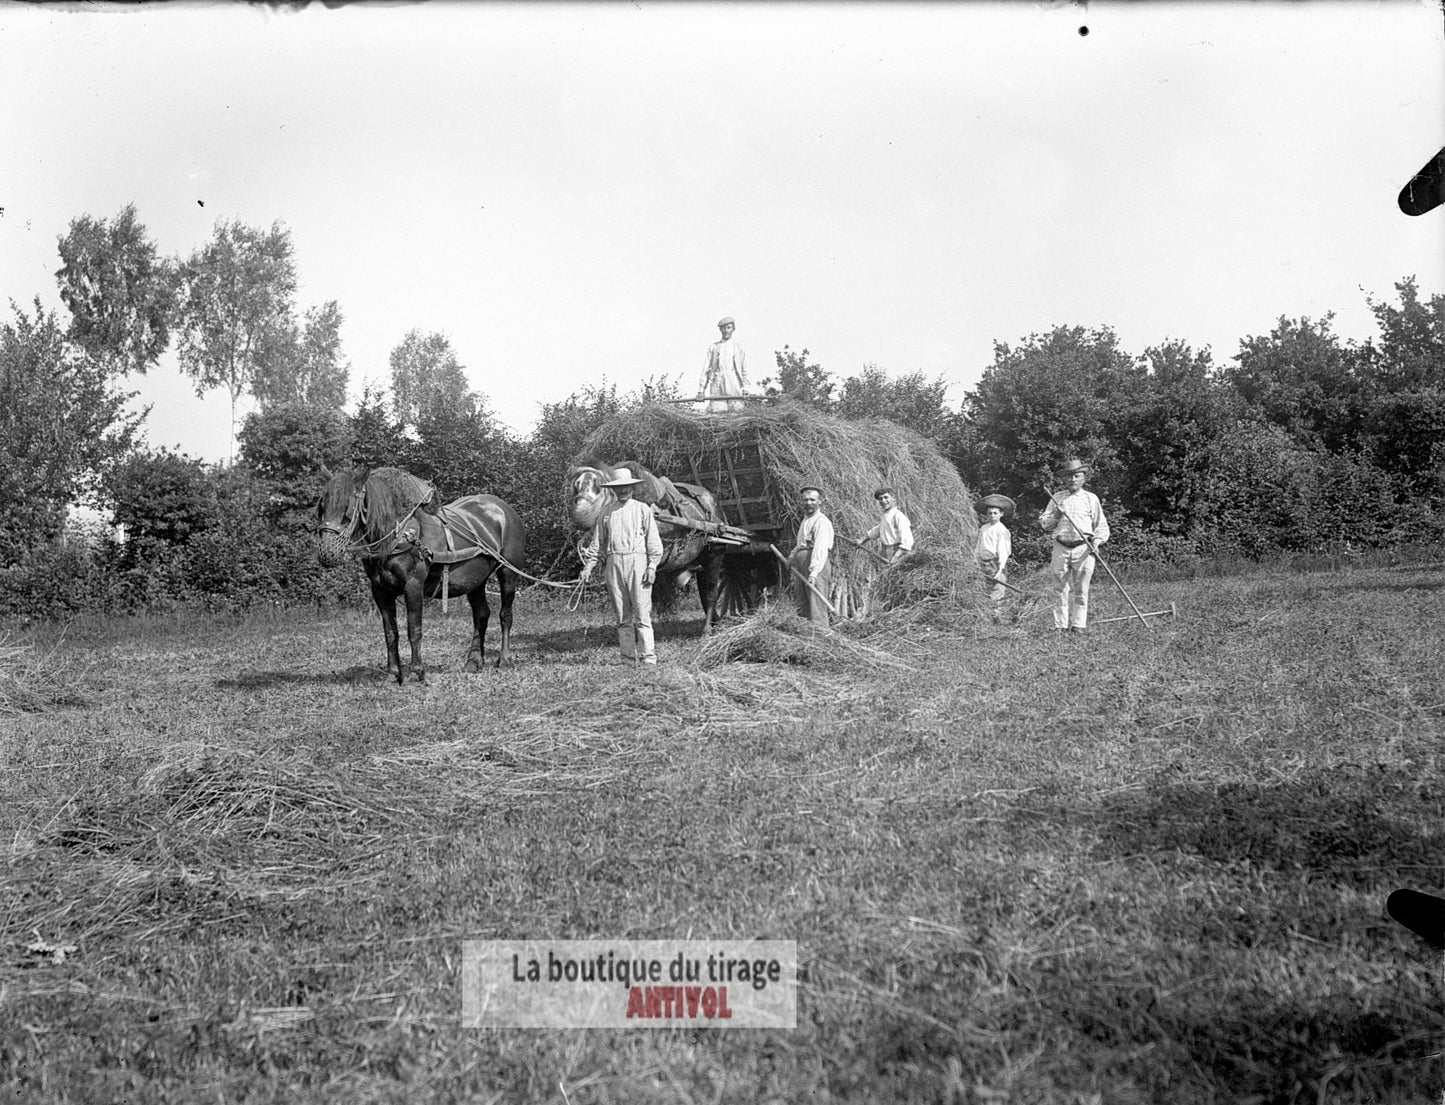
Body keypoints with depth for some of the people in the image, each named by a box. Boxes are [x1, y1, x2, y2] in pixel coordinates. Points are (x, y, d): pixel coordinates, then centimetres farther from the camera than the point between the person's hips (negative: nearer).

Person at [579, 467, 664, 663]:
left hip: (637, 561, -3)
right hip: (614, 564, 3)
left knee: (642, 613, -8)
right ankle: (628, 656, 7)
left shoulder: (643, 509, 6)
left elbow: (654, 541, 2)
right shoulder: (607, 513, 14)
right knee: (622, 616, 4)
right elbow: (597, 542, 16)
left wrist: (652, 566, -7)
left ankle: (648, 656, -8)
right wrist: (588, 566, 7)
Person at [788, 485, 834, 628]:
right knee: (802, 607, 7)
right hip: (800, 565, 9)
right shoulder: (805, 520, 22)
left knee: (816, 605, -13)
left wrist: (814, 572, -30)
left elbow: (821, 548, -20)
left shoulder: (821, 521, -9)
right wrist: (792, 555, 18)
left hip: (817, 565, -9)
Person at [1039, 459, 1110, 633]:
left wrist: (1097, 540, -8)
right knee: (1060, 589, 0)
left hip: (1083, 548, -1)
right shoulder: (1057, 498, 13)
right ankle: (1060, 625, 4)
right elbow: (1043, 522, 12)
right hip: (1061, 548, 1)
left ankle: (1078, 625, 3)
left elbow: (1101, 525, 9)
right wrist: (1055, 516, -7)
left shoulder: (1091, 498, 9)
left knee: (1080, 590, -1)